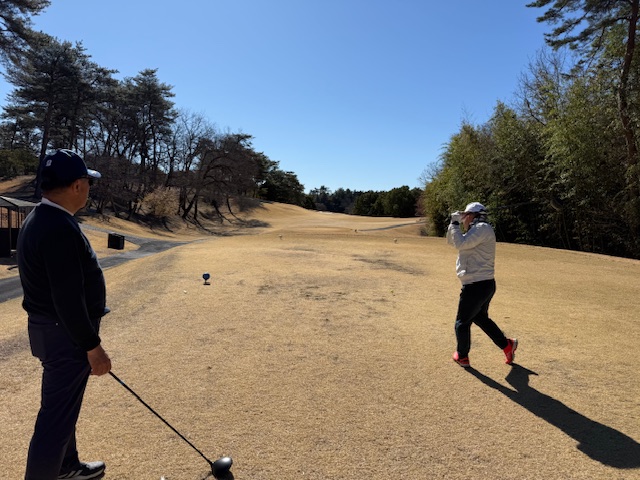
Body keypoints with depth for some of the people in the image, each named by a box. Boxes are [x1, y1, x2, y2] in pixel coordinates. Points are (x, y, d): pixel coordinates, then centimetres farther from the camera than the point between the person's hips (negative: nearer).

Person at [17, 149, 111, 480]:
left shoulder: (38, 219, 7)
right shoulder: (60, 229, -26)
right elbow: (69, 299, -27)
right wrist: (92, 346, -19)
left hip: (52, 328, 11)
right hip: (65, 335, -11)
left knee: (62, 406, 24)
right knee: (56, 416, 2)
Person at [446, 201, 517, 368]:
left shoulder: (482, 228, -14)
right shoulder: (476, 231, 17)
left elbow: (460, 243, -25)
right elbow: (451, 241, 19)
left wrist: (455, 224, -13)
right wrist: (454, 222, 6)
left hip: (476, 286, -10)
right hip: (485, 284, 10)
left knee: (462, 323, 5)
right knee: (481, 318, 25)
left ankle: (462, 357, 20)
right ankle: (507, 345, 30)